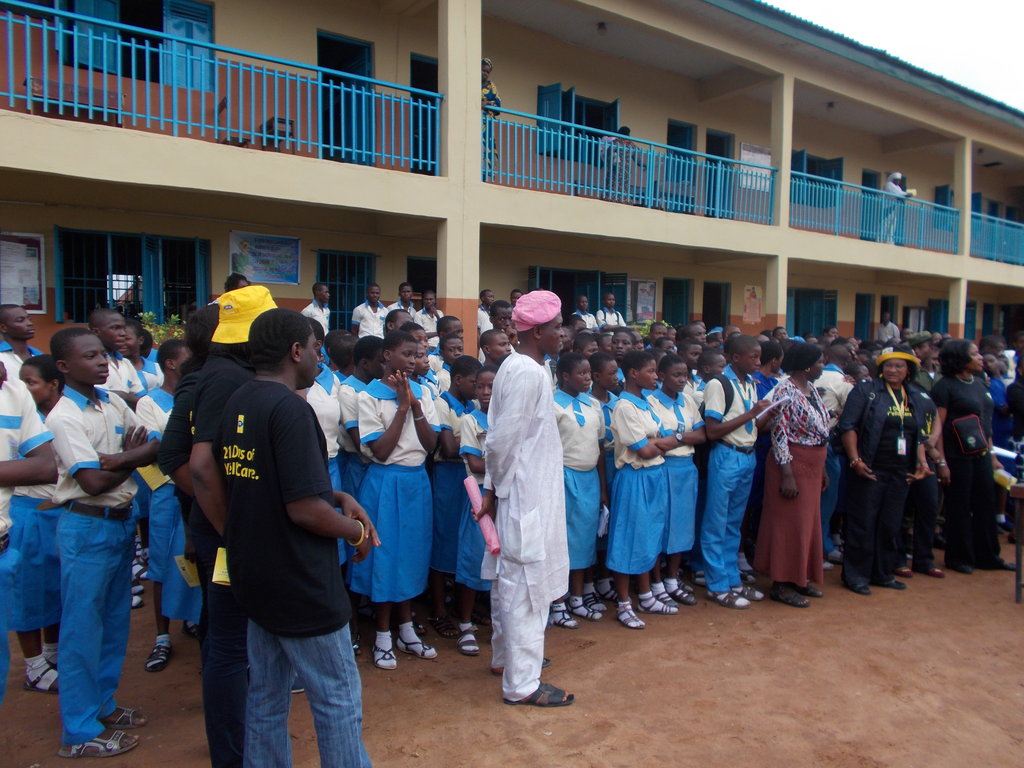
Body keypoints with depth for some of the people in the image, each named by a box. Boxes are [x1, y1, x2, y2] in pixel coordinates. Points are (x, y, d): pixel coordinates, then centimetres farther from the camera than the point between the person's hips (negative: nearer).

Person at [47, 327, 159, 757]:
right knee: (83, 629, 4)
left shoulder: (114, 404, 5)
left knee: (115, 621, 17)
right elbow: (93, 482, -21)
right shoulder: (64, 417, -15)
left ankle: (102, 704, 34)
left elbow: (156, 446, 1)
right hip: (86, 528, -7)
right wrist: (131, 458, -6)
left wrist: (117, 458, -16)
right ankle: (80, 732, 17)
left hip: (121, 521, 7)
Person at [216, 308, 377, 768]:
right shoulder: (289, 408, -21)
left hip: (254, 576, 9)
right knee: (338, 698, 6)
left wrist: (337, 496, 7)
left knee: (266, 695, 19)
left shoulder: (237, 403, 6)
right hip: (300, 583, -9)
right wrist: (357, 532, -8)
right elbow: (304, 511, -26)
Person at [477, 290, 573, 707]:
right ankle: (522, 682, 12)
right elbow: (503, 439, -22)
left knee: (510, 578, 21)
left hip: (519, 492, 10)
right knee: (526, 583, 0)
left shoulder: (516, 366, 10)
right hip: (526, 496, -10)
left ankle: (506, 655, 38)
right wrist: (496, 489, -9)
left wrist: (494, 488, 11)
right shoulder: (528, 372, -20)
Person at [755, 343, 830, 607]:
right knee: (789, 523, -1)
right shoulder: (785, 391, -16)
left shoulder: (811, 389, 11)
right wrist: (787, 474, -21)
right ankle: (781, 584, 11)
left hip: (813, 465, 9)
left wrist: (822, 469, 16)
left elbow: (819, 429, 16)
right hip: (793, 464, -9)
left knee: (808, 522, 15)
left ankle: (799, 578, 28)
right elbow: (779, 434, -19)